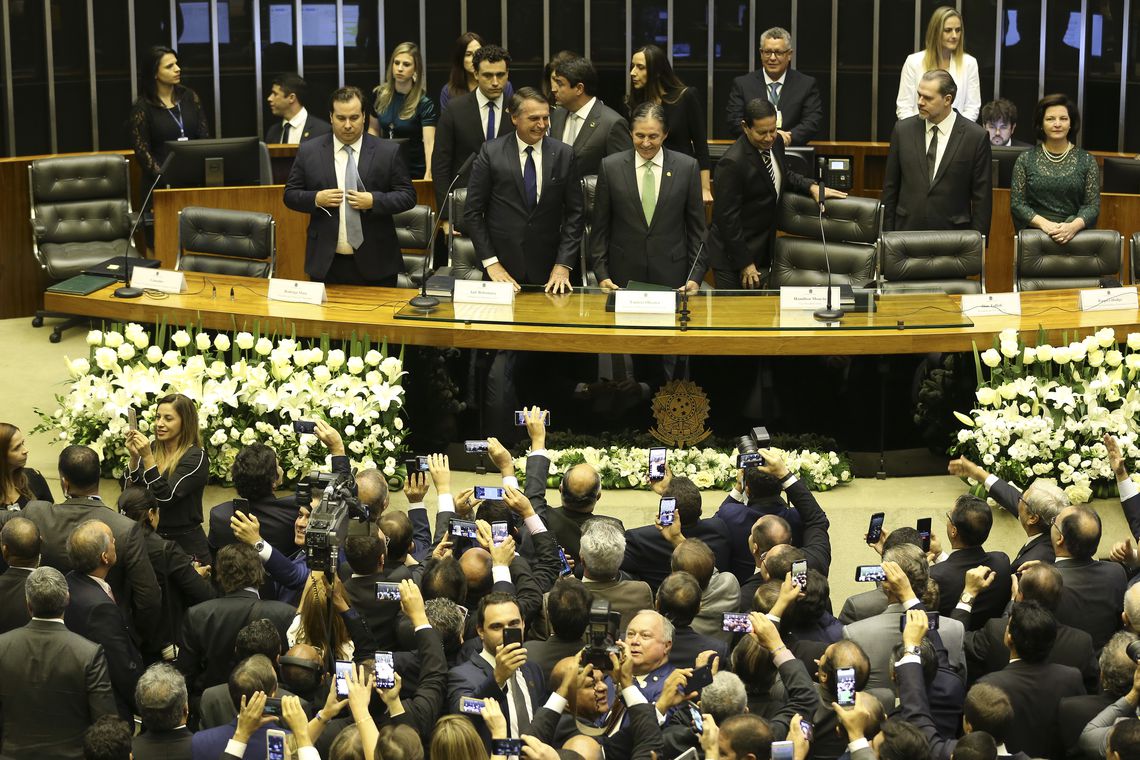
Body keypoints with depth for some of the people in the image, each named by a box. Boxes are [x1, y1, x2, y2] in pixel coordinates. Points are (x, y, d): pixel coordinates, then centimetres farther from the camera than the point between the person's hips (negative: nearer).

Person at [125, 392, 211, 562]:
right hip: (151, 538, 5)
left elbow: (165, 497, -21)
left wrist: (147, 457, -26)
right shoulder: (154, 448, 2)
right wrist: (134, 457, -14)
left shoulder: (196, 457, -13)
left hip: (185, 543, -5)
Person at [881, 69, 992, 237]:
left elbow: (982, 197, -2)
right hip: (907, 230, 2)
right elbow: (890, 187, 8)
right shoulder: (903, 129, 3)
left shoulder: (976, 137, -5)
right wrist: (888, 234, 5)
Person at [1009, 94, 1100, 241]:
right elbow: (1017, 204, 5)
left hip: (1074, 234, 0)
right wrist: (1044, 223, -11)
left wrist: (1073, 226, -14)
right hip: (1035, 234, 0)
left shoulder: (1087, 160, 10)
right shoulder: (1025, 160, 9)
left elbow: (1093, 205, 6)